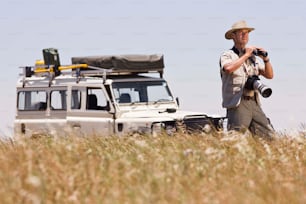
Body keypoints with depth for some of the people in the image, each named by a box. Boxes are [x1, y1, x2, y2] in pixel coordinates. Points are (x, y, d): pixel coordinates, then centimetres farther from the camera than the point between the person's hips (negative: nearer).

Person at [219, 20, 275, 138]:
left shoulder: (254, 57, 21)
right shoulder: (227, 55, 3)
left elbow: (269, 75, 19)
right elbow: (228, 68, -20)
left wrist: (266, 59, 2)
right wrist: (246, 55, -12)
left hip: (254, 103, 6)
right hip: (237, 103, -6)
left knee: (268, 135, -2)